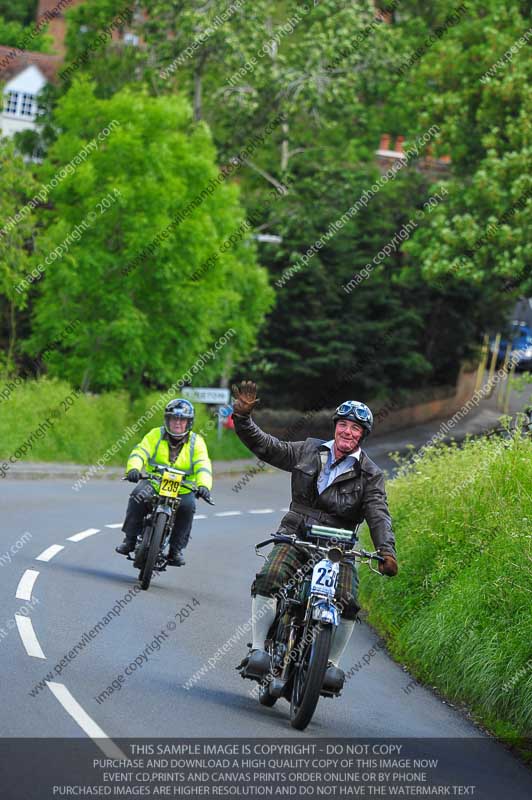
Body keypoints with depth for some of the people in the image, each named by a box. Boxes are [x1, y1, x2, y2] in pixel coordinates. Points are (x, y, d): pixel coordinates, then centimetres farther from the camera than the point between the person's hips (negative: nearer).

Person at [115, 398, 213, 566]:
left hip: (183, 489, 0)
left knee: (188, 506, -30)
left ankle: (176, 549, -14)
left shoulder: (196, 442, 1)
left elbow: (203, 466, -12)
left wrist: (204, 485, -33)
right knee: (138, 496, -29)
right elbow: (140, 452, -11)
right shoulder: (156, 435, 2)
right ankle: (130, 539, -16)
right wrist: (133, 468, -33)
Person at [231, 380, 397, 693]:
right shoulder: (310, 451, 9)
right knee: (268, 581, -26)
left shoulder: (370, 474, 2)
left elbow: (378, 514, -10)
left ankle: (331, 664, -3)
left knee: (348, 603, -21)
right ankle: (258, 650, -20)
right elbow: (266, 447, 11)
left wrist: (386, 550, -28)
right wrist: (243, 417, -3)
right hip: (295, 535, 1)